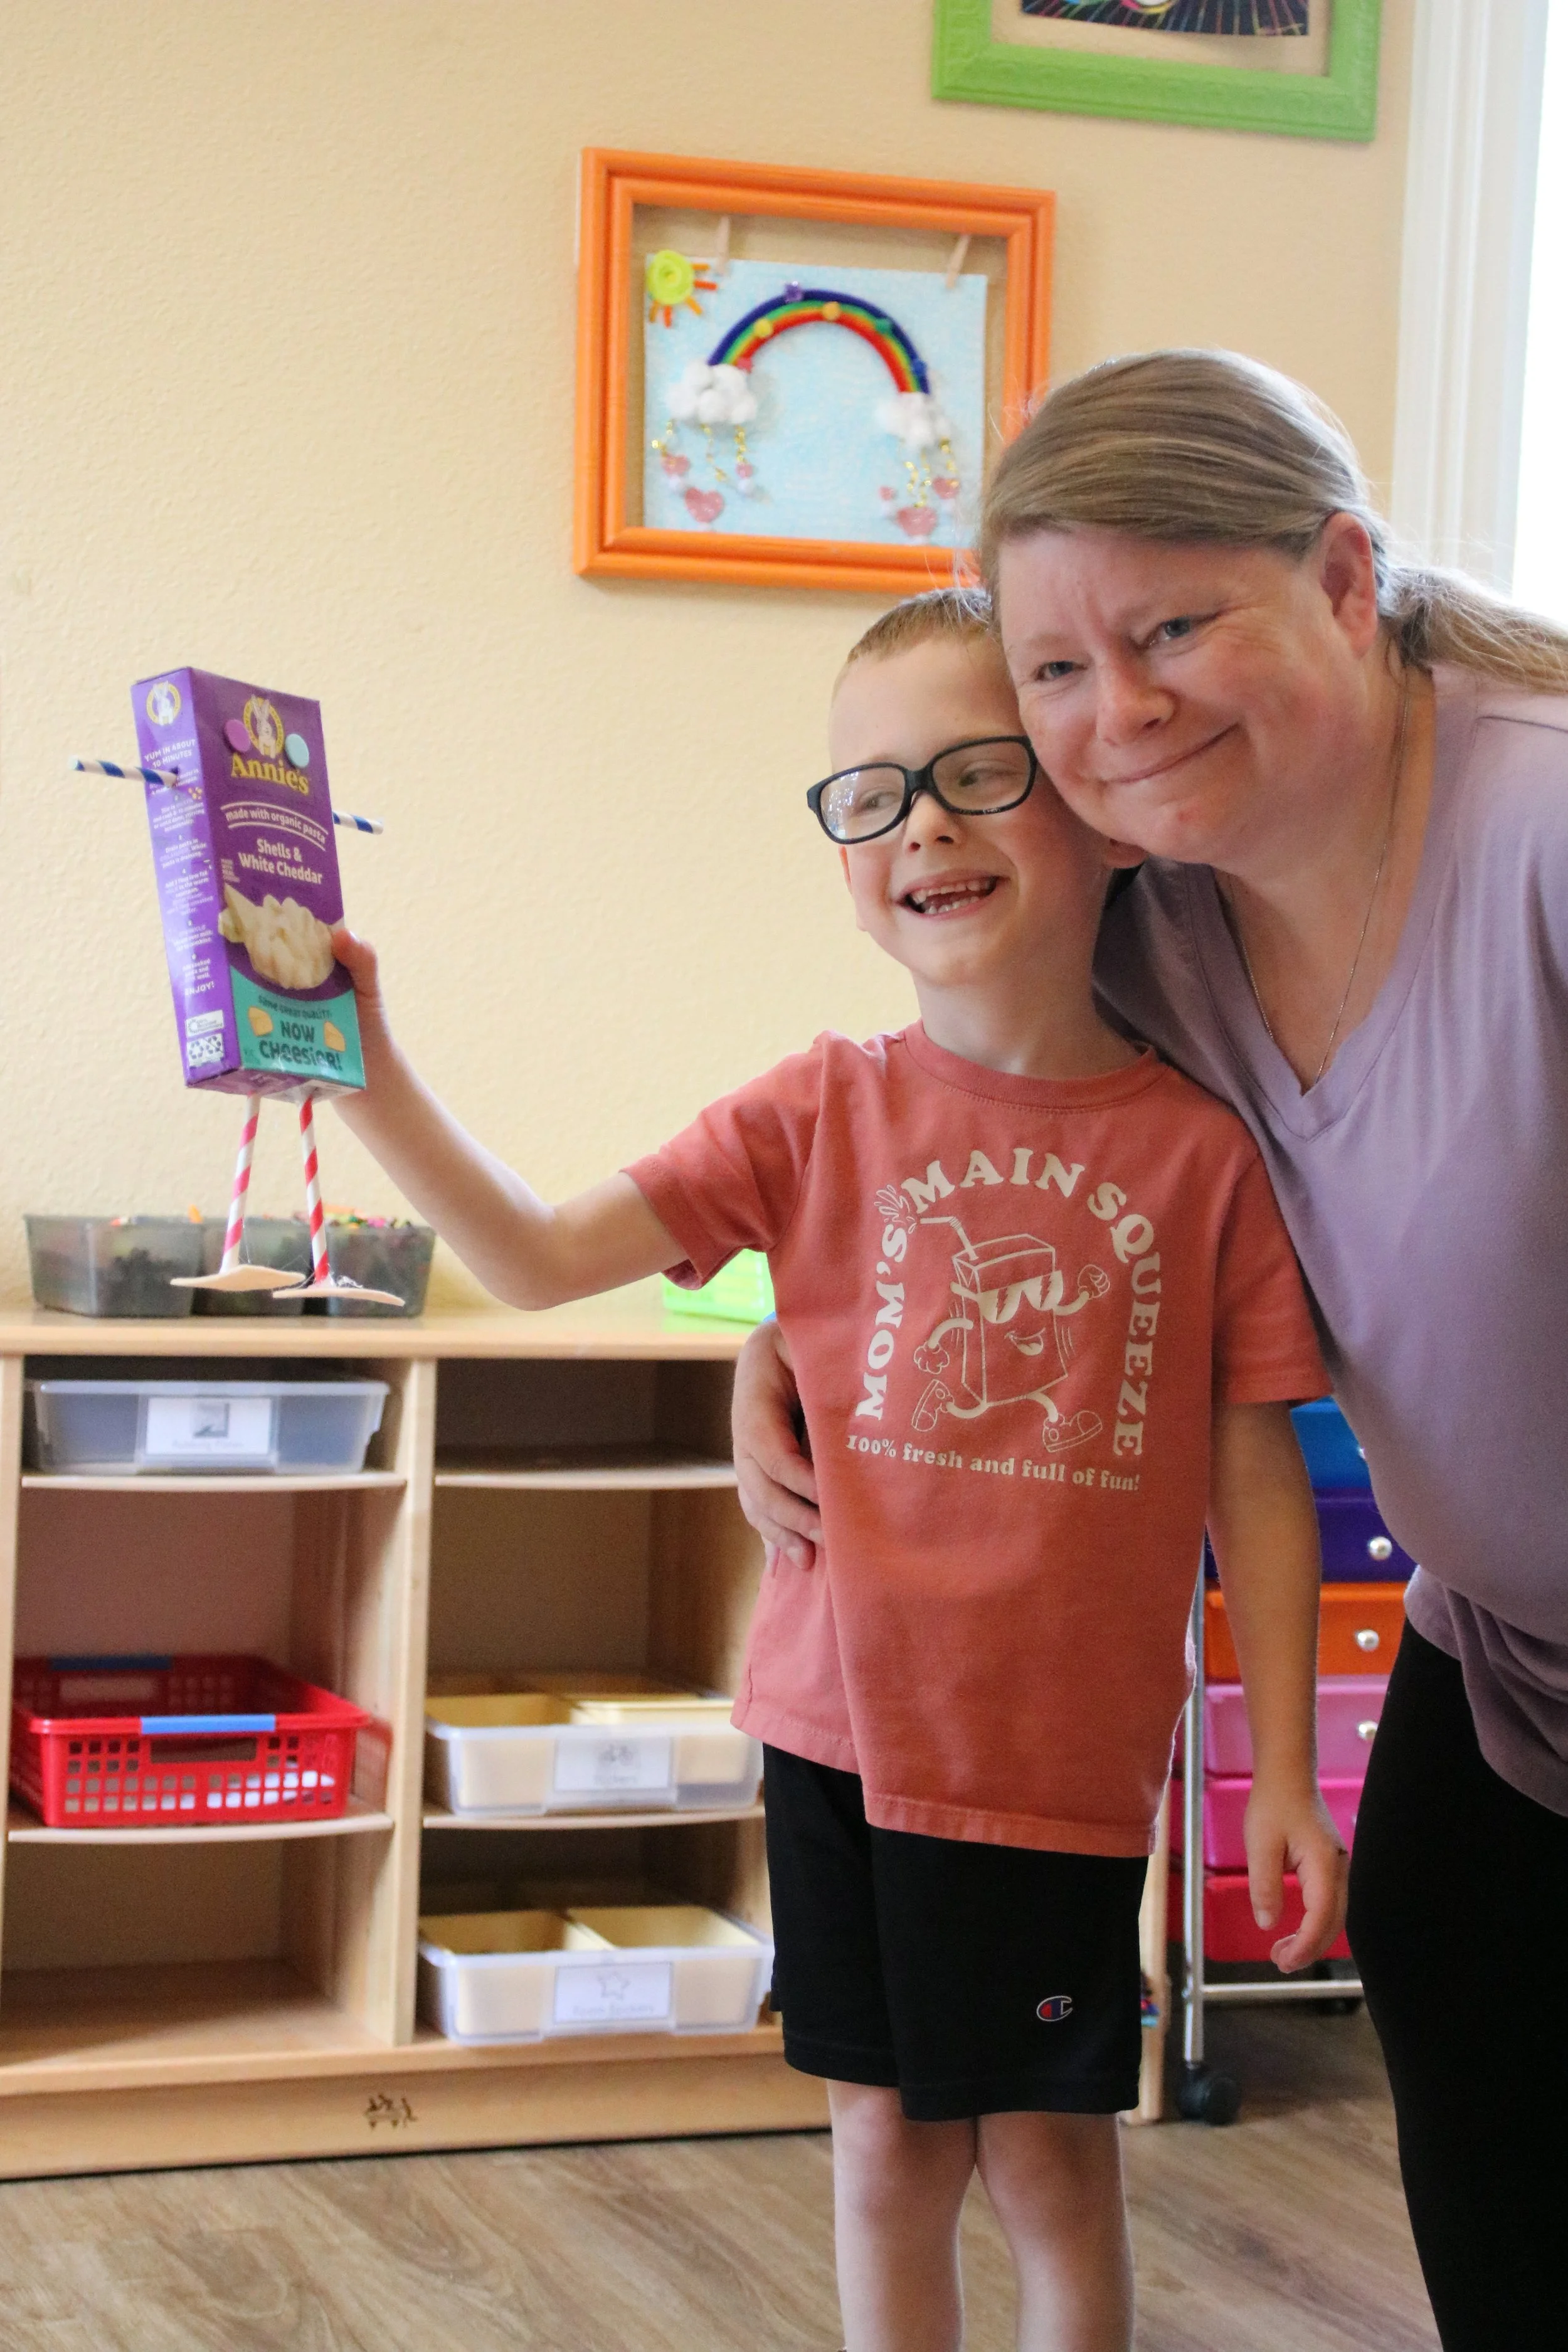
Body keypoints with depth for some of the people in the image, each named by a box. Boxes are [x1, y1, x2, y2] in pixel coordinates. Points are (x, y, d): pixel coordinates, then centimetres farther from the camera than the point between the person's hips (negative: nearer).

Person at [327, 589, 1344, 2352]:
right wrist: (365, 1075, -16)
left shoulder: (1197, 1149, -5)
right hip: (847, 1734, 2)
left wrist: (1283, 1770, -1)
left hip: (1068, 1760, -2)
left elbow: (1255, 1475, -1)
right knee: (887, 2148, 12)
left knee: (1051, 2158, 8)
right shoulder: (824, 1118, -2)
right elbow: (538, 1258, -4)